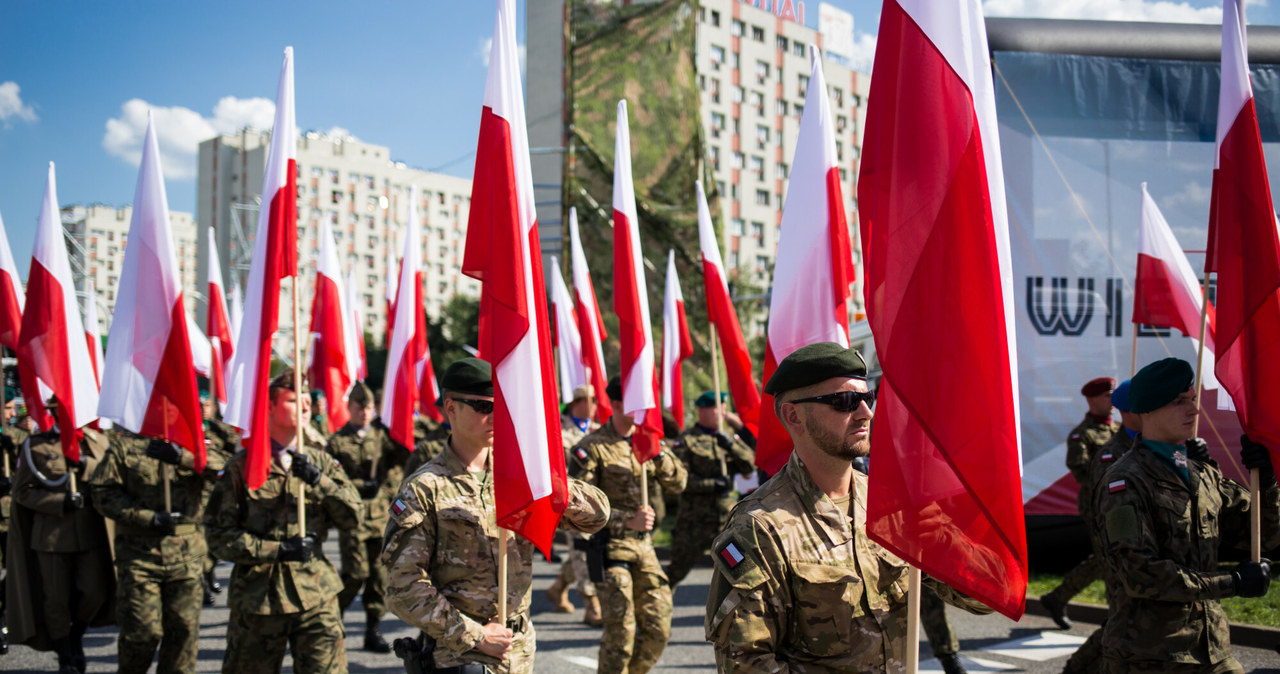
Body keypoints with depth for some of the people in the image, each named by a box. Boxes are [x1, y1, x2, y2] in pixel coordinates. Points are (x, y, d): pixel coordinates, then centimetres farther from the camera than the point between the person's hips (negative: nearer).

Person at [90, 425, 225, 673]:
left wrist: (181, 456, -28)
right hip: (139, 552, -2)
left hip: (187, 554, 2)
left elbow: (218, 466, -11)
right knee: (142, 630, -1)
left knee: (184, 627, 4)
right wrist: (149, 518, -13)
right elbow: (103, 493, -4)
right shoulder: (125, 445, 3)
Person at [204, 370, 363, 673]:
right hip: (257, 598, -2)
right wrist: (278, 550, -14)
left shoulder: (321, 461, 10)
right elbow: (219, 534, -5)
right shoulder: (242, 465, 0)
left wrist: (318, 480, -14)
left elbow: (353, 516, 0)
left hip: (316, 595, 2)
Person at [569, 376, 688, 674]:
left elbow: (678, 482, 4)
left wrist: (657, 452, -13)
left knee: (659, 628, 7)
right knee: (621, 631, -5)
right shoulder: (593, 447, -10)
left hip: (644, 545, 6)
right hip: (609, 546, -6)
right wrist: (627, 520, -23)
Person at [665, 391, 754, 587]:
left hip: (727, 518, 4)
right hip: (695, 518, -4)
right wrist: (713, 484, -16)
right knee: (678, 569, 4)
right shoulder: (686, 440, -4)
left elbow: (749, 464, 0)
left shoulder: (727, 437, 12)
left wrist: (731, 445, -15)